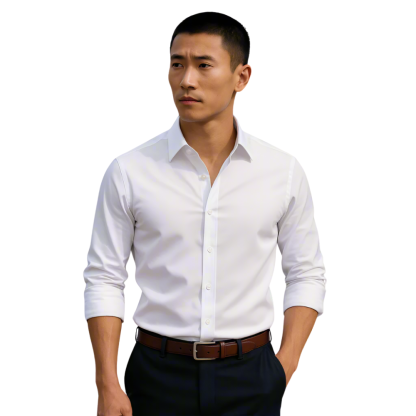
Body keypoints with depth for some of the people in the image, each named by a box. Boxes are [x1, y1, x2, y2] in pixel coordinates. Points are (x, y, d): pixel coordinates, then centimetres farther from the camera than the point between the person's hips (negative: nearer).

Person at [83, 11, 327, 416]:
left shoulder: (283, 171, -1)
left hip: (250, 376, 1)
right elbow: (104, 279, -2)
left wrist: (285, 368, -3)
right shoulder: (128, 172, -4)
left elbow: (306, 274, 6)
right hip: (159, 374, 0)